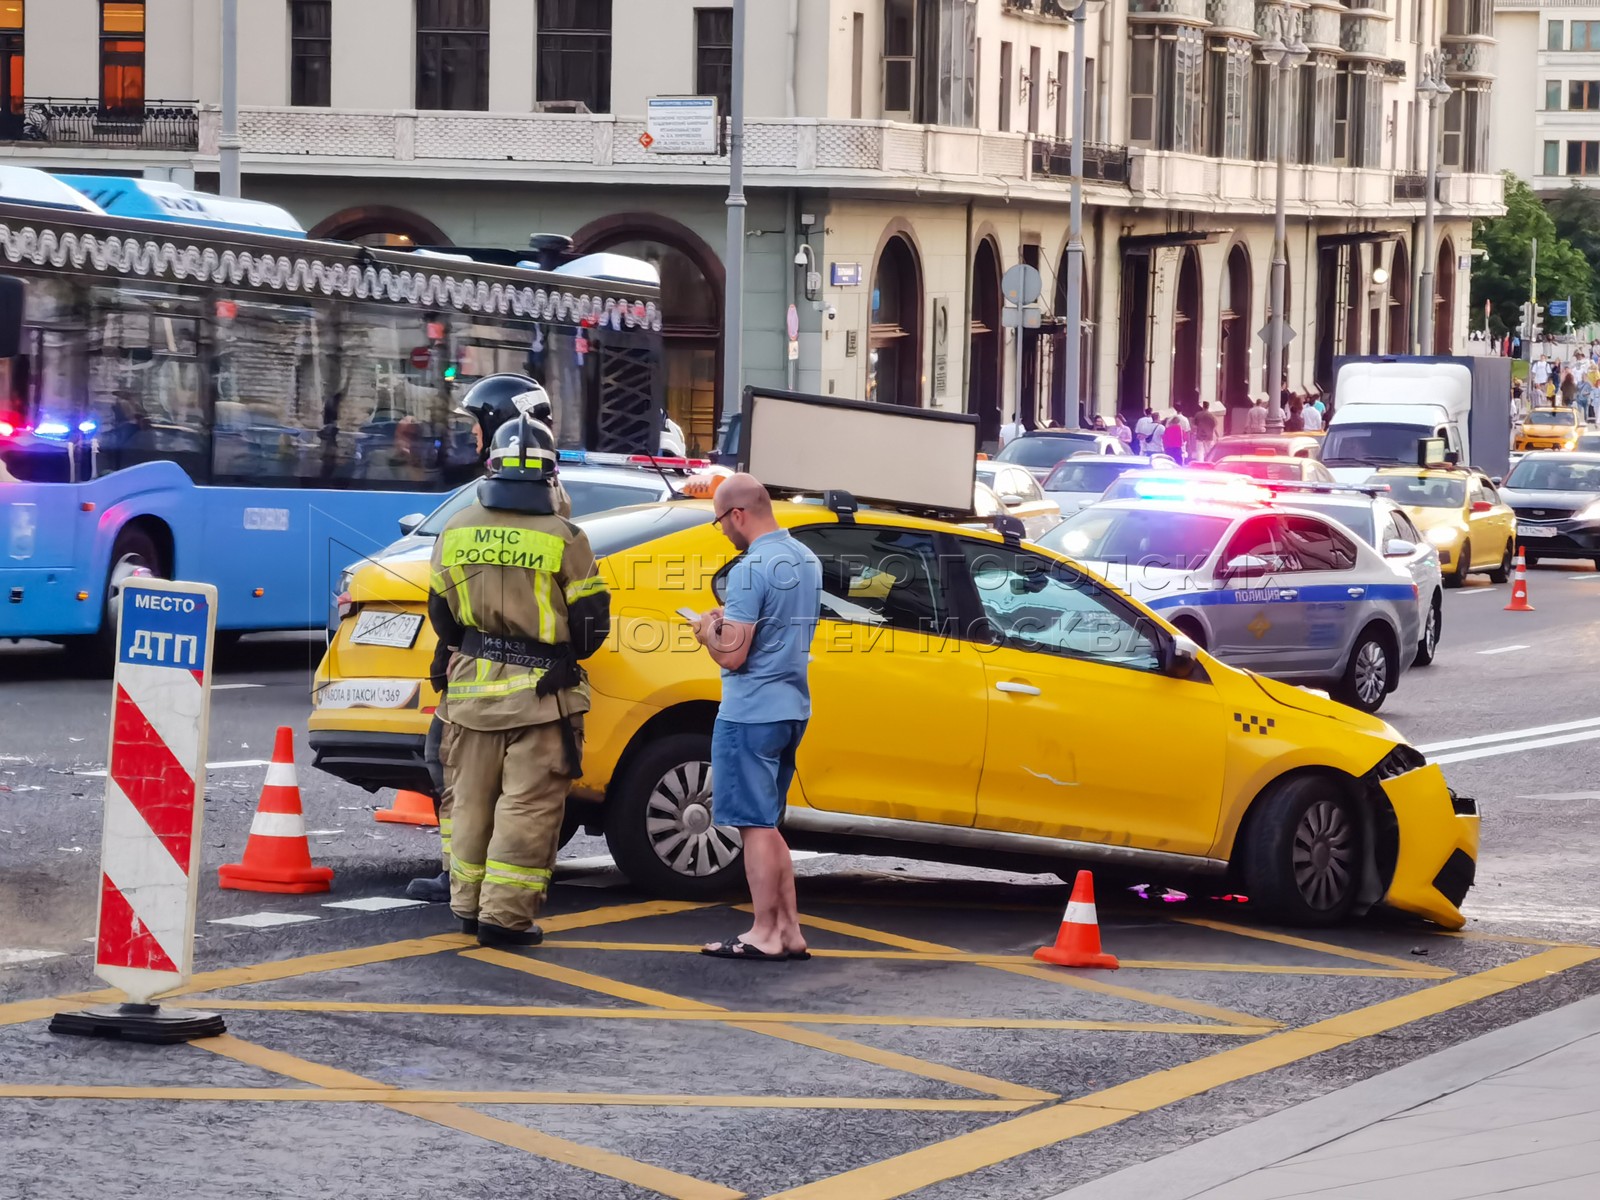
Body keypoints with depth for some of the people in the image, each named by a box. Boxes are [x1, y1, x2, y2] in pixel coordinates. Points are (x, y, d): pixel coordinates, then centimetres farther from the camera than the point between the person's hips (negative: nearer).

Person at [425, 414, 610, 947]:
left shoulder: (457, 530, 1)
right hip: (540, 690, -4)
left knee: (472, 800, 16)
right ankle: (505, 915, -3)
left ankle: (470, 905, 23)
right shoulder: (563, 538, -12)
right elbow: (590, 625, -6)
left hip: (472, 684, 4)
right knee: (528, 807, 0)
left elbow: (441, 614, 11)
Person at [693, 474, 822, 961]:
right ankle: (788, 931, 16)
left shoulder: (750, 570, -18)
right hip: (792, 708, 9)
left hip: (751, 714, -9)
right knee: (766, 825, 16)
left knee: (755, 826, -3)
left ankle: (766, 934, -1)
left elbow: (731, 655, -18)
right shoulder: (806, 560, 11)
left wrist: (707, 630, 0)